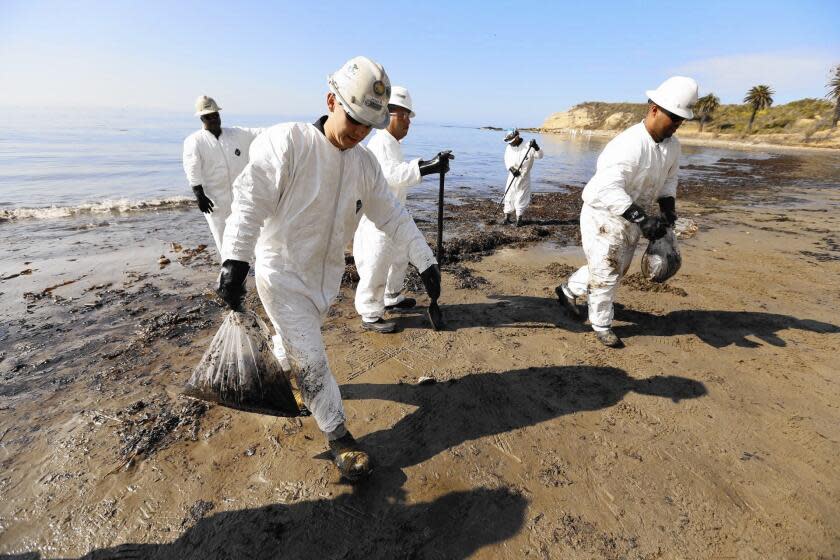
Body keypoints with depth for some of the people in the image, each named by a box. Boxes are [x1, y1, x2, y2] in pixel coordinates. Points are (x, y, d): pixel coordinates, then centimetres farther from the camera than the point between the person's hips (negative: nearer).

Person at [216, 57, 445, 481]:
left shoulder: (365, 163, 1)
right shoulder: (287, 142, -18)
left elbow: (392, 216, 5)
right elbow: (251, 201, -25)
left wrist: (425, 260, 2)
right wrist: (235, 260, -36)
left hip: (326, 275, 6)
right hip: (282, 273, -6)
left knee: (298, 344, 24)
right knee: (311, 359, -3)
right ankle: (339, 437, 13)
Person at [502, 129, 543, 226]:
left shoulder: (528, 147, -9)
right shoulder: (509, 148, 4)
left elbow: (539, 156, -15)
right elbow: (507, 161, -4)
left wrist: (536, 147, -35)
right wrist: (511, 169, -22)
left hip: (523, 178, -4)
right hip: (512, 177, 4)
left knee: (521, 198, 2)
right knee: (509, 196, 8)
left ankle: (519, 218, 13)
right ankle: (507, 217, 19)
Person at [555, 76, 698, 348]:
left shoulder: (672, 144, -2)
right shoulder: (629, 145, -30)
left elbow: (669, 178, 14)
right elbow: (607, 189, -42)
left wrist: (667, 207, -5)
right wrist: (642, 218, -48)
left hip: (631, 219, 9)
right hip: (603, 216, -9)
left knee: (617, 270, 22)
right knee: (606, 275, 2)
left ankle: (568, 290, 42)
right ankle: (601, 325, 25)